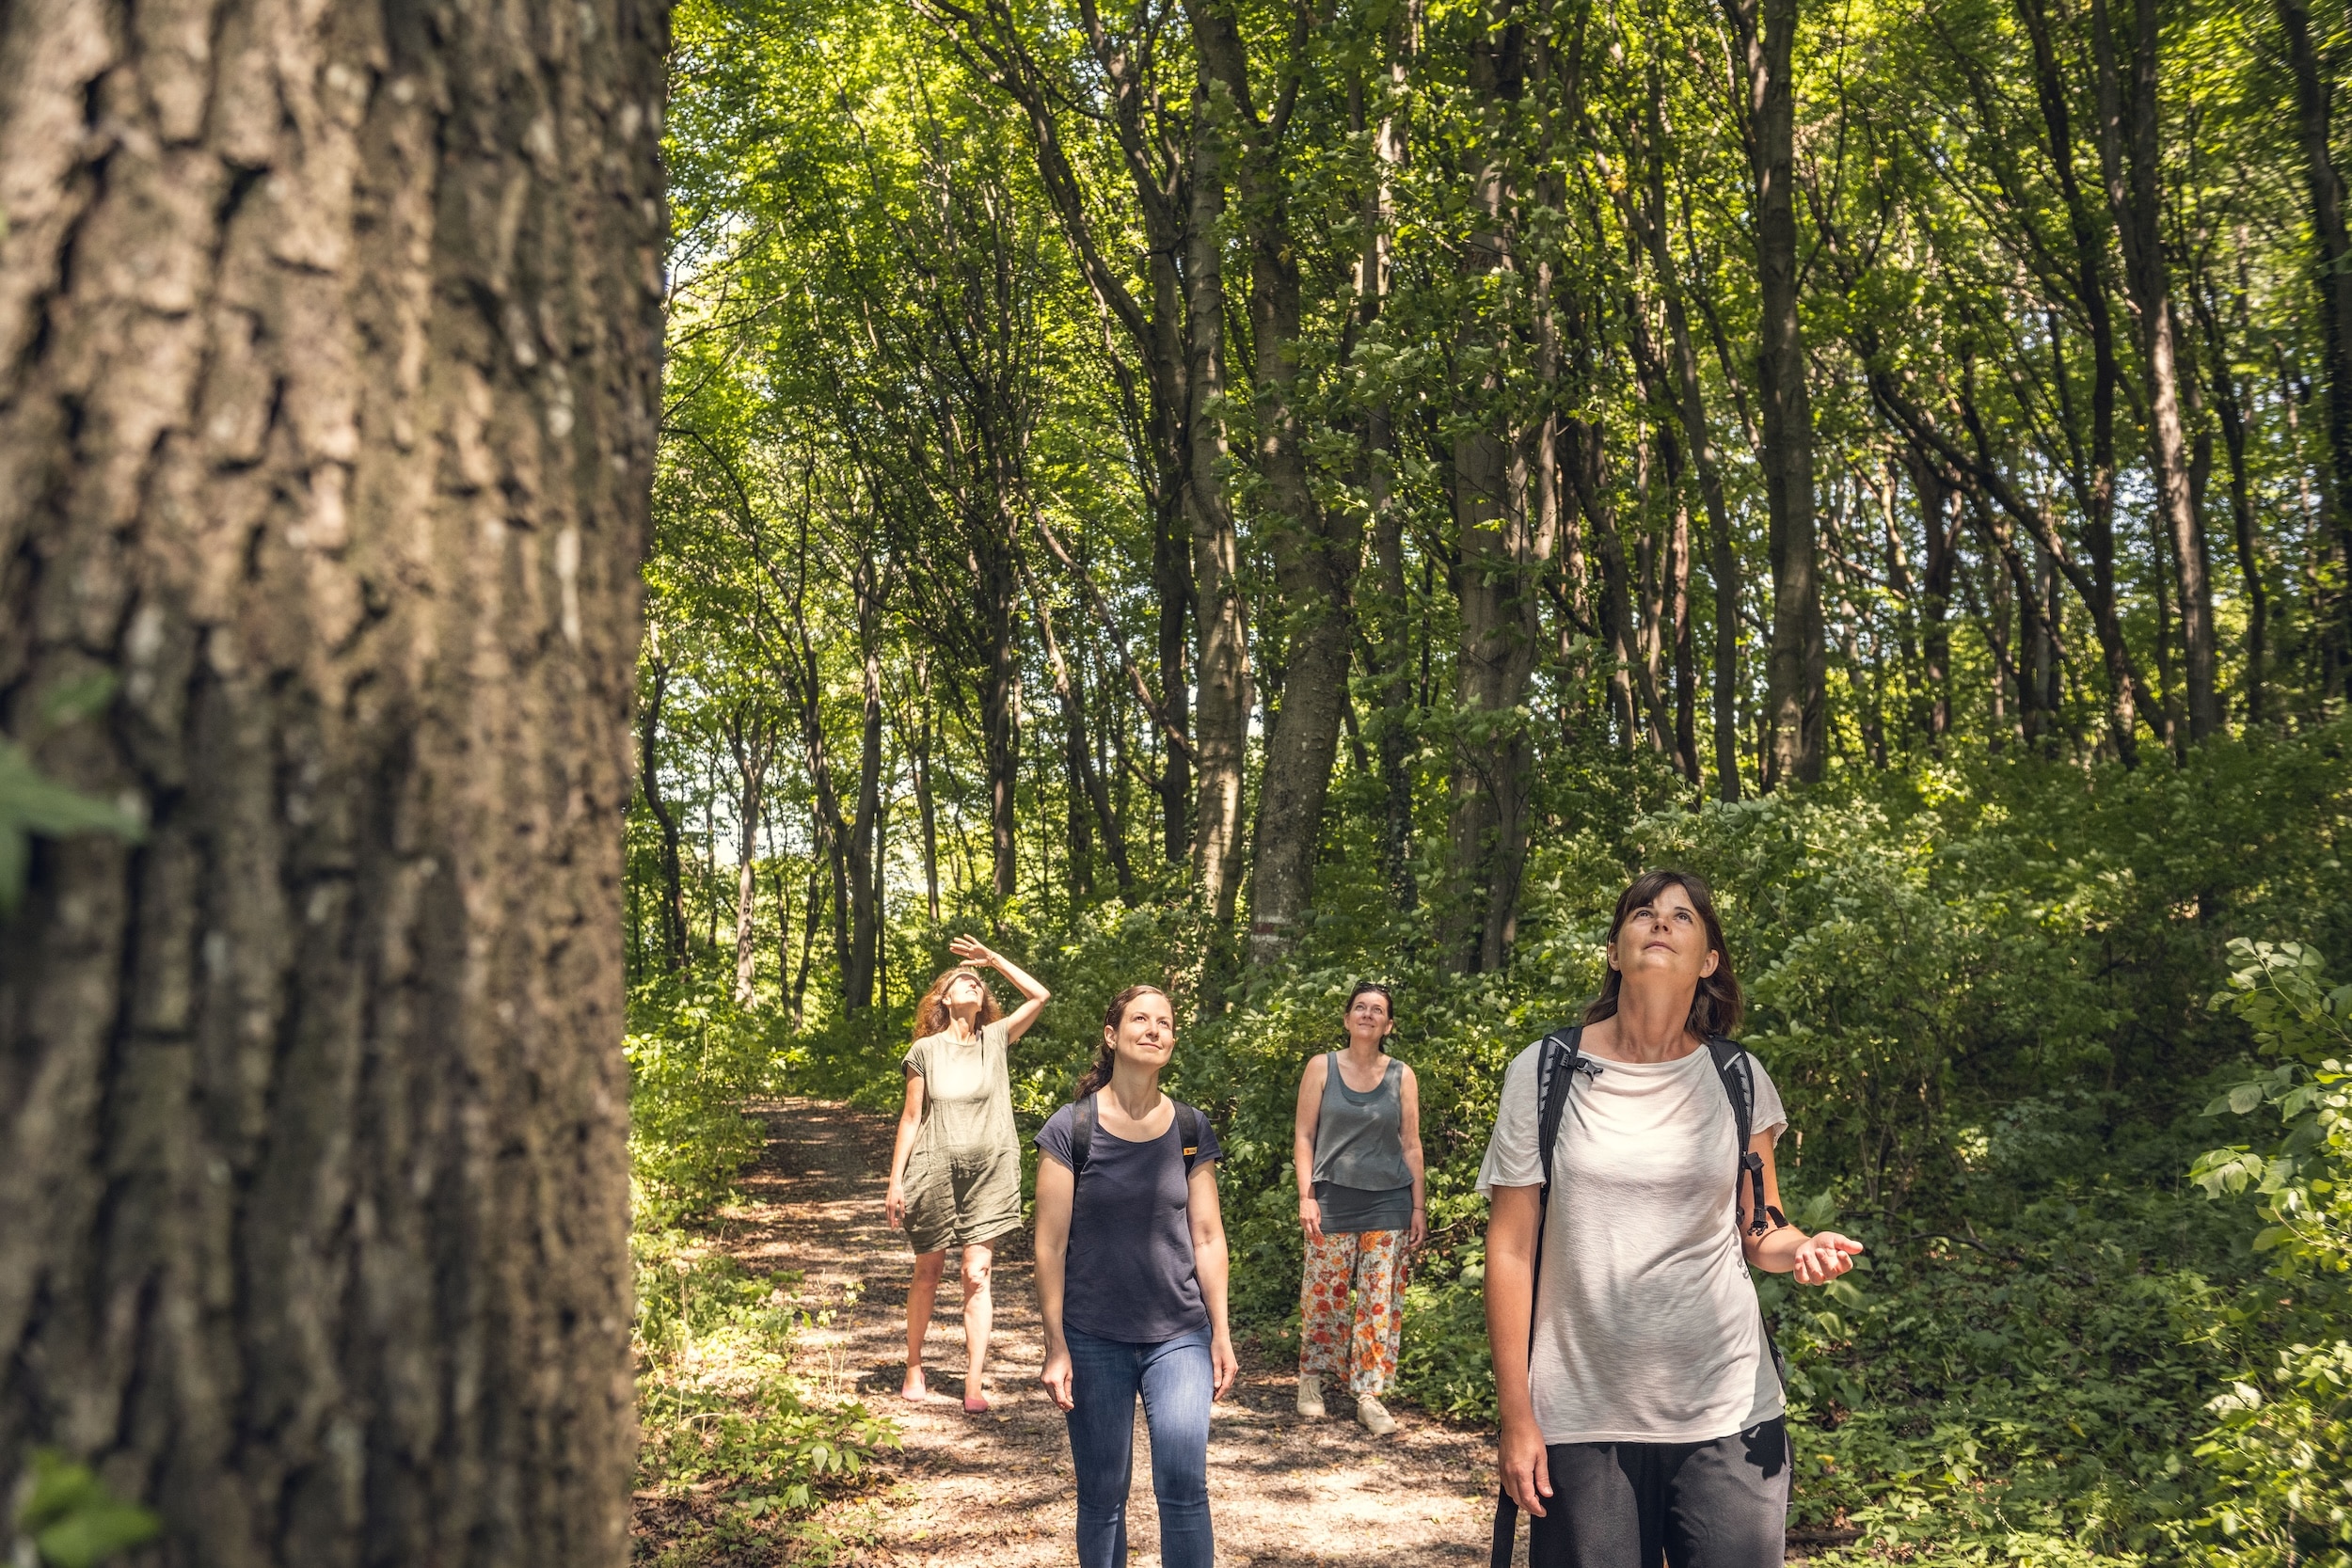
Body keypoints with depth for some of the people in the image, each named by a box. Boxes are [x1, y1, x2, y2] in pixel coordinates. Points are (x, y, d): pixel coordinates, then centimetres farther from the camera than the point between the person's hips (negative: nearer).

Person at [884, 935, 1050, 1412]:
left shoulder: (995, 1040, 4)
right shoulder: (925, 1051, 0)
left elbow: (1041, 996, -4)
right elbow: (911, 1117, 2)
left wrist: (993, 958, -3)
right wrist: (896, 1180, 0)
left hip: (988, 1175, 0)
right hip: (934, 1174, 0)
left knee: (977, 1275, -3)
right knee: (927, 1273, 11)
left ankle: (975, 1384, -1)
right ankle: (914, 1368, 28)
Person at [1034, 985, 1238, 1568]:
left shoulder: (1192, 1130, 2)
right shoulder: (1071, 1129, -6)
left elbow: (1207, 1236, 6)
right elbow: (1051, 1243, -5)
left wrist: (1221, 1335, 5)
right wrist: (1055, 1346, -6)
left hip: (1179, 1336, 2)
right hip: (1094, 1341, -1)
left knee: (1183, 1485, -9)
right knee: (1102, 1495, 6)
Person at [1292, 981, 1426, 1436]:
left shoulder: (1402, 1077, 5)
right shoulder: (1322, 1068, 2)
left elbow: (1411, 1145, 8)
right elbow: (1303, 1136, 1)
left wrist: (1419, 1206, 4)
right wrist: (1306, 1195, -7)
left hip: (1389, 1202, 1)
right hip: (1334, 1198, -1)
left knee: (1381, 1299, 0)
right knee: (1324, 1294, 3)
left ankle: (1369, 1395, 8)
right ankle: (1311, 1379, 22)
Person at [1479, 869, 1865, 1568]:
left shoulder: (1738, 1079, 3)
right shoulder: (1546, 1072, -3)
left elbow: (1758, 1229, 13)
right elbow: (1511, 1249, -2)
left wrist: (1802, 1249, -11)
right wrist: (1517, 1418, -4)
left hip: (1728, 1415, 2)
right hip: (1583, 1423, -1)